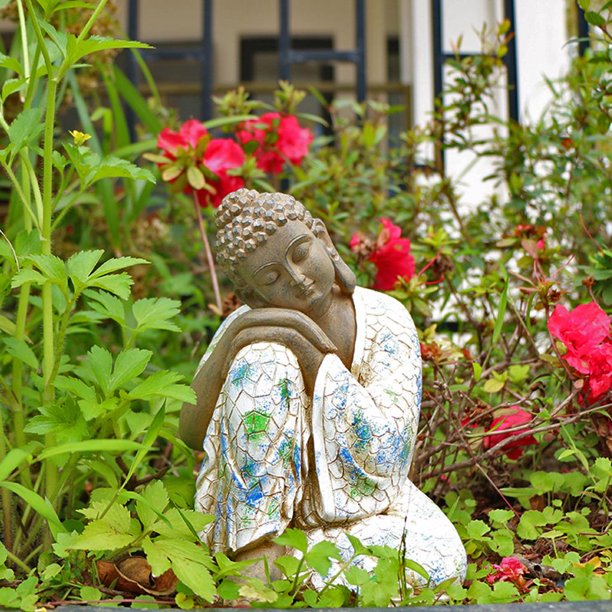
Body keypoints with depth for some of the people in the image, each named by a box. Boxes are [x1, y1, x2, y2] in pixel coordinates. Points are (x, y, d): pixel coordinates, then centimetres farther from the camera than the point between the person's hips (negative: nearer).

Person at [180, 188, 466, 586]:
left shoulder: (385, 322, -12)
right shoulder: (248, 328, -9)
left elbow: (385, 452, -21)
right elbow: (192, 434, -14)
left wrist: (309, 349, -26)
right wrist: (227, 347, -29)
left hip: (360, 507, 1)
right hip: (260, 504, -1)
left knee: (442, 560, -29)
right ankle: (257, 550, -23)